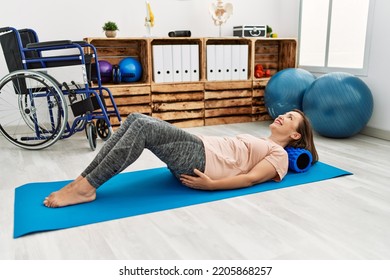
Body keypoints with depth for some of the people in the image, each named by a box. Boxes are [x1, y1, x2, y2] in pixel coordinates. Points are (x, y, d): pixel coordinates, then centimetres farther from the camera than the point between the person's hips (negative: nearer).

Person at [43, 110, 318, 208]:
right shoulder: (257, 142, 35)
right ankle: (82, 179, -14)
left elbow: (251, 178, -6)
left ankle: (86, 188, -25)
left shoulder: (280, 155, 9)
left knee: (145, 126, -28)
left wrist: (211, 184, -17)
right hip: (200, 148, 8)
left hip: (201, 161, -8)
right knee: (136, 118, -13)